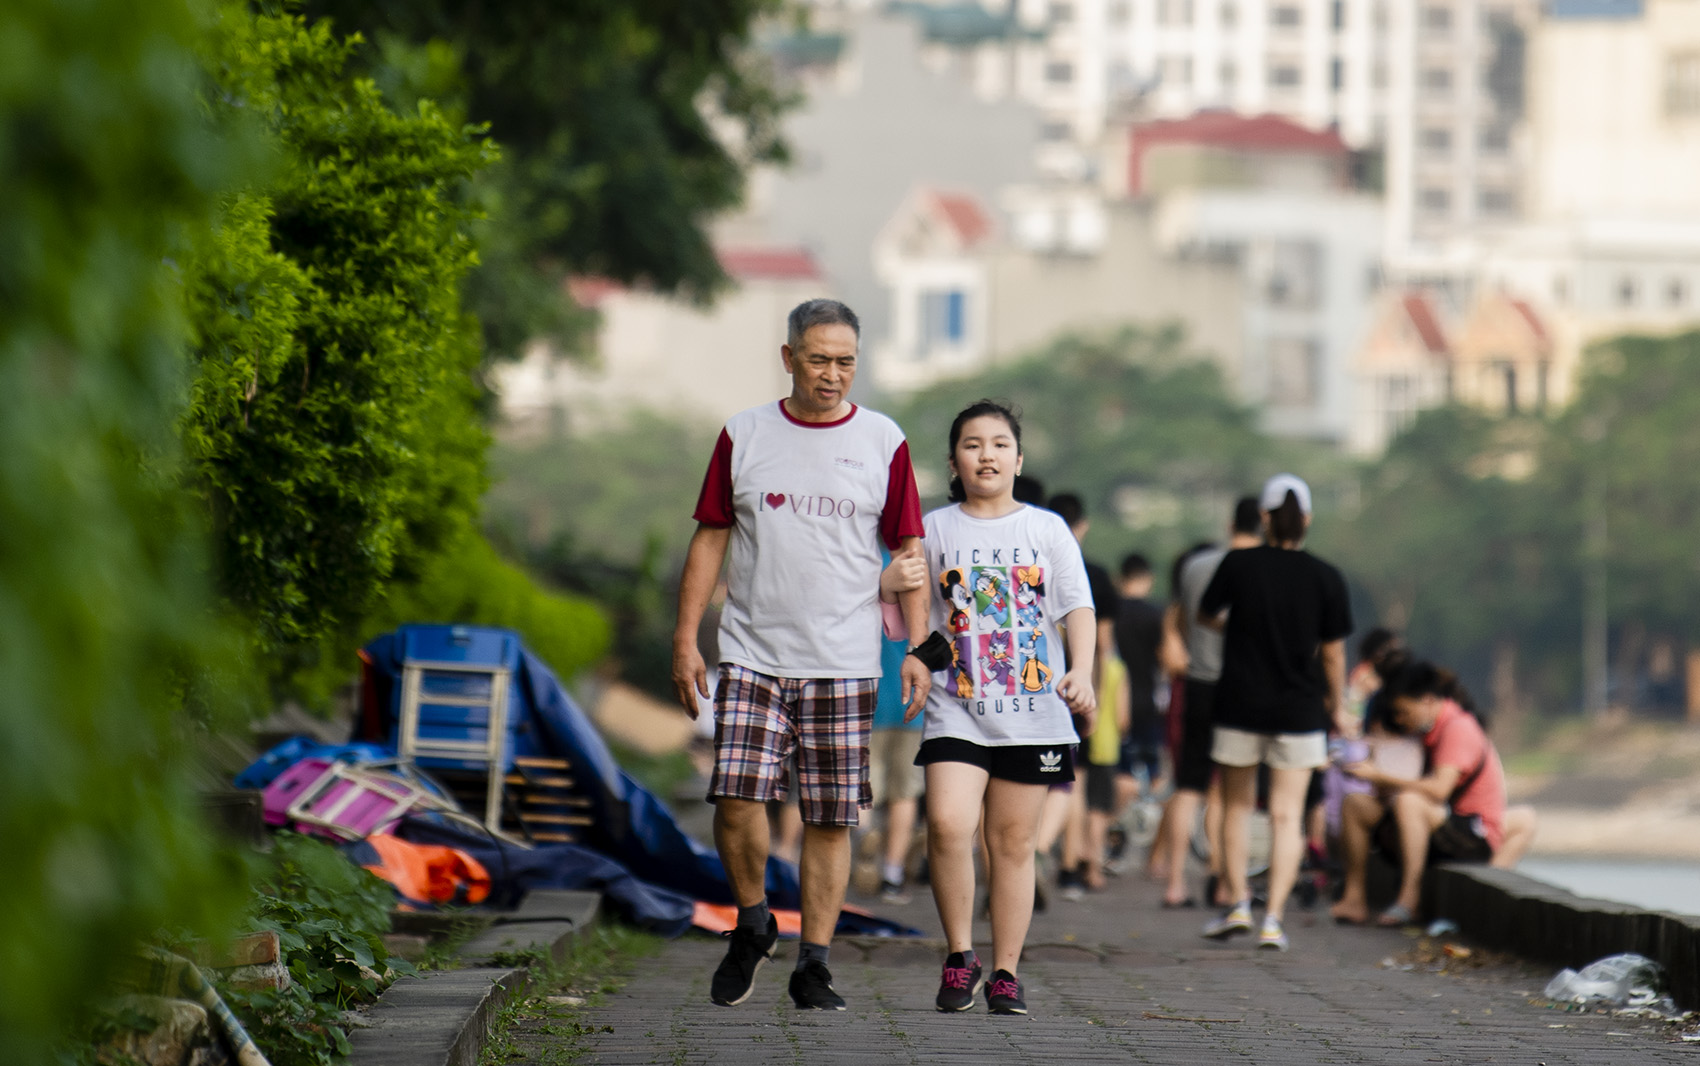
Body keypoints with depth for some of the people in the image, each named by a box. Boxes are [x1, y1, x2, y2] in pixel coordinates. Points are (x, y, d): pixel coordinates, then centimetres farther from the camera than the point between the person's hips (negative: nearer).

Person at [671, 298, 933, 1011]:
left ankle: (812, 966, 9)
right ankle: (752, 925, 12)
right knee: (738, 798, -13)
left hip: (844, 664, 0)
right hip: (753, 656, 0)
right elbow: (710, 539, 8)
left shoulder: (883, 444, 4)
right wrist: (686, 639, 2)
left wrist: (917, 648, -3)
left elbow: (907, 551, 6)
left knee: (830, 819, 1)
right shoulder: (744, 436, 6)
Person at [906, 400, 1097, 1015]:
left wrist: (1081, 672, -13)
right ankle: (959, 955, -4)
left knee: (1013, 842, 3)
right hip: (957, 707, -1)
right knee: (948, 825, -19)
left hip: (1033, 712, 1)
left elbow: (1078, 607, 2)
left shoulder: (1046, 530, 7)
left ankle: (1006, 972, 12)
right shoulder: (935, 531, 7)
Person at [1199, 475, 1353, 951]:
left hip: (1239, 706, 0)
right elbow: (1333, 652, 0)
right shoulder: (1326, 577, -5)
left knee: (1236, 807, 16)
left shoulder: (1238, 564, -7)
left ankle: (1238, 904, 11)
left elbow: (1206, 614, 10)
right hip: (1299, 711, 0)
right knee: (1287, 816, 3)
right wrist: (1337, 707, 15)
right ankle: (1274, 918, -4)